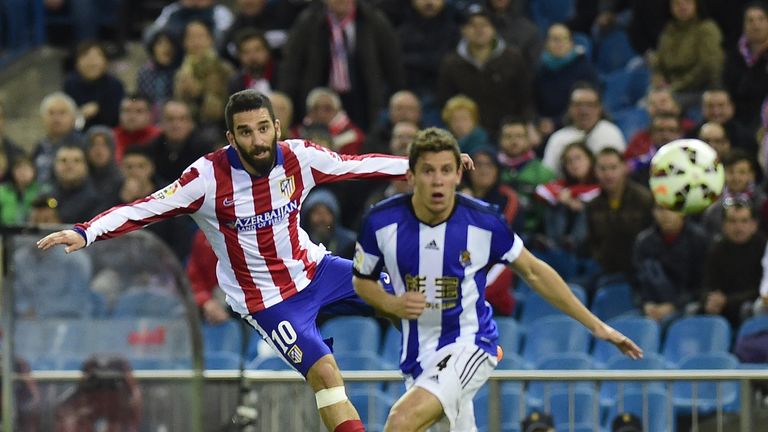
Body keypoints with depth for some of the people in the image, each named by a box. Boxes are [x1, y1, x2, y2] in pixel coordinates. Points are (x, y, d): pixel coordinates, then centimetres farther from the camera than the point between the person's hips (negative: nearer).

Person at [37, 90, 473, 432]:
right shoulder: (209, 177, -25)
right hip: (265, 297, -5)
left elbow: (357, 165, 2)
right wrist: (85, 232, -41)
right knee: (325, 373, -18)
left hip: (313, 267, 5)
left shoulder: (299, 158, -13)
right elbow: (145, 208, -28)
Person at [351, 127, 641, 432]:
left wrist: (596, 325, 3)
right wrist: (393, 305, -14)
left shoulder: (483, 221, -14)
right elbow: (362, 280, 8)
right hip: (418, 355, 4)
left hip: (470, 344, -4)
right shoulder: (381, 221, -10)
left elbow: (534, 272, 1)